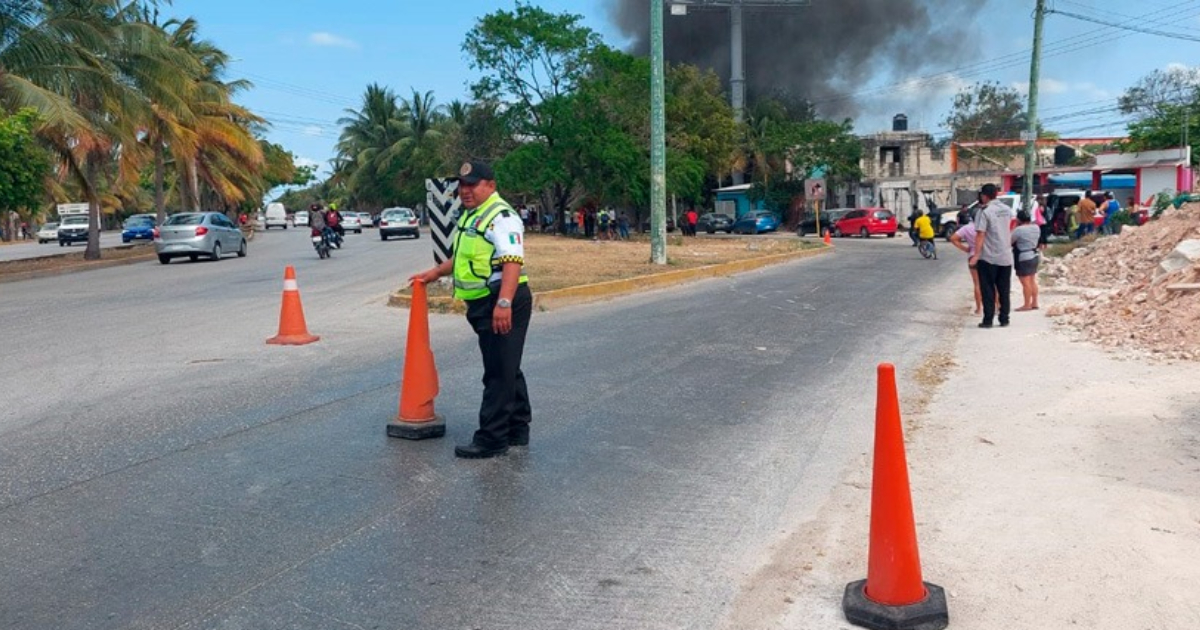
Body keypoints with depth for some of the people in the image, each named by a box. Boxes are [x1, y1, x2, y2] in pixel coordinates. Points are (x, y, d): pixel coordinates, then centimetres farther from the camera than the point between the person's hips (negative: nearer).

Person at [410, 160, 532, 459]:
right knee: (505, 369, 17)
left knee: (499, 372, -6)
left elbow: (512, 261, -26)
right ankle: (517, 430, 27)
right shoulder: (471, 215, 18)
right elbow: (463, 256, 33)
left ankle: (492, 439, 0)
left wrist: (504, 302, -35)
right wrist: (434, 274, 31)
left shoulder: (501, 216, -14)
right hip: (484, 304, 11)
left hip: (502, 304, -11)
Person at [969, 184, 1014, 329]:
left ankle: (988, 320, 0)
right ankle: (1004, 319, 15)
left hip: (988, 258, -5)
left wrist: (976, 254, -19)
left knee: (988, 290, 1)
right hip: (1006, 257, 6)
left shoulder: (984, 212, -13)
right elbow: (1011, 231, 16)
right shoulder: (1007, 209, 7)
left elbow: (980, 235, -18)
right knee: (1004, 290, 12)